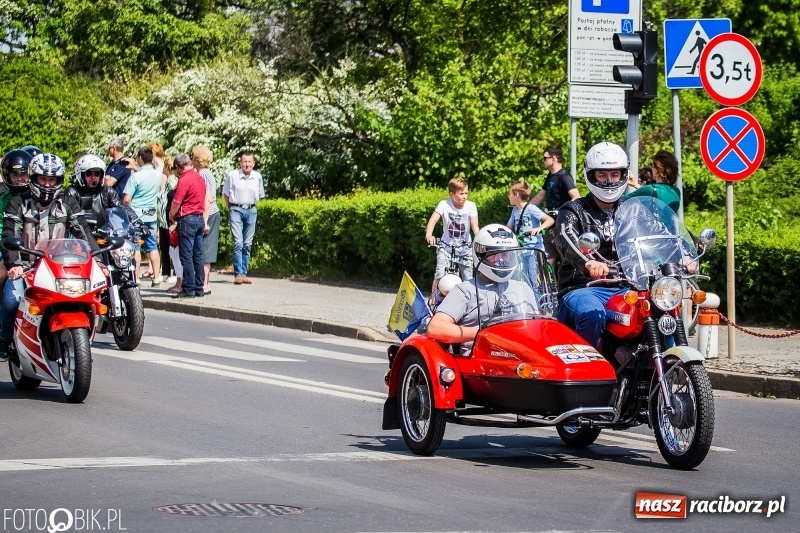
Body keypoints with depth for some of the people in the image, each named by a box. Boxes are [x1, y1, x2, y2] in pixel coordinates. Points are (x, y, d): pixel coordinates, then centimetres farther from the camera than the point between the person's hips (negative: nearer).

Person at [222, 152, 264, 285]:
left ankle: (243, 274, 11)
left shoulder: (258, 177, 3)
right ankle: (238, 274, -15)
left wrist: (252, 207, 12)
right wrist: (230, 209, 6)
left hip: (251, 211, 4)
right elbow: (225, 194, 5)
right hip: (236, 210, -4)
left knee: (247, 244, 6)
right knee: (238, 243, -13)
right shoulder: (232, 175, -6)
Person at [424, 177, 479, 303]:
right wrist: (429, 234, -43)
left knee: (468, 278, -2)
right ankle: (433, 301, -1)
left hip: (464, 247, 1)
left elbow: (474, 226, -16)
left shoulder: (471, 206, -9)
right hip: (446, 246, -1)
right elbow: (433, 220, -24)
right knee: (440, 274, -14)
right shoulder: (444, 204, -13)